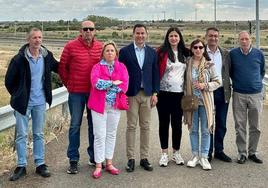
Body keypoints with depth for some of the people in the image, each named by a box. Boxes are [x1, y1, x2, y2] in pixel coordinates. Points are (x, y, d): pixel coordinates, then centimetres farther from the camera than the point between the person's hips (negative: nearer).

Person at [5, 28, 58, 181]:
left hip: (40, 102, 3)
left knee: (39, 134, 12)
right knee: (21, 135, 4)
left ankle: (40, 164, 21)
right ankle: (21, 166, 15)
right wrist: (17, 95, 3)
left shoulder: (47, 56, -2)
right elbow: (9, 81, -2)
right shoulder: (19, 59, -11)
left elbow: (59, 68, 16)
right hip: (23, 102, -2)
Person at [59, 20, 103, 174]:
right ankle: (73, 160, 12)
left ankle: (94, 157, 24)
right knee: (75, 125, 2)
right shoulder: (71, 46, -4)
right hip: (77, 92, -3)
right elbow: (62, 67, 3)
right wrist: (69, 84, 5)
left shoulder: (101, 47, 4)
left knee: (94, 125, 11)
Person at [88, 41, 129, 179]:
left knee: (111, 134, 12)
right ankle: (98, 166, 5)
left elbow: (124, 86, -8)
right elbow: (96, 83, -19)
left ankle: (109, 163, 22)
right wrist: (113, 83, -14)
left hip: (115, 105, 3)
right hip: (99, 105, -3)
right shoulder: (97, 67, 0)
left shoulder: (122, 67, 6)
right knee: (100, 135, -2)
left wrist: (105, 85, -12)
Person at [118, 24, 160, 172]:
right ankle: (131, 159, 9)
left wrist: (155, 93, 2)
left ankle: (144, 158, 15)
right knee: (131, 126, 1)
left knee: (145, 127, 6)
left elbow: (155, 73, 9)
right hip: (131, 94, -2)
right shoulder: (125, 51, 0)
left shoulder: (152, 52, 9)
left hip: (147, 94, 3)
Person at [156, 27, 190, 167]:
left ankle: (176, 152, 20)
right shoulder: (161, 52, -2)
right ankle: (164, 153, 15)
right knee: (164, 123, 6)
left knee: (177, 124, 7)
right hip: (164, 93, -2)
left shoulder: (185, 53, 9)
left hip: (179, 93, 3)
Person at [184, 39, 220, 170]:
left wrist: (205, 85, -15)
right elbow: (184, 81, 7)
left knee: (205, 130, 4)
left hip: (205, 101, -1)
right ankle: (195, 155, 22)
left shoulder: (209, 65, -2)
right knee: (193, 129, 10)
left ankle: (204, 157, 14)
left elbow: (217, 82, 1)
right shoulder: (188, 63, 2)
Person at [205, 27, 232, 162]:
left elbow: (229, 72, 9)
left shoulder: (225, 53, 8)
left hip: (222, 92, 3)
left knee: (221, 124, 10)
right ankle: (208, 152, 15)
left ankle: (219, 151, 22)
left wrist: (228, 89, 1)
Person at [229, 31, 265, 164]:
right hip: (238, 95, -1)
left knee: (255, 127, 7)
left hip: (256, 94, 1)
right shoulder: (233, 54, -1)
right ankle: (242, 153, 14)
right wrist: (236, 81, 9)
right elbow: (229, 71, 13)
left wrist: (257, 82, 8)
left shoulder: (258, 54, 2)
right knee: (240, 127, 3)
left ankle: (252, 152, 21)